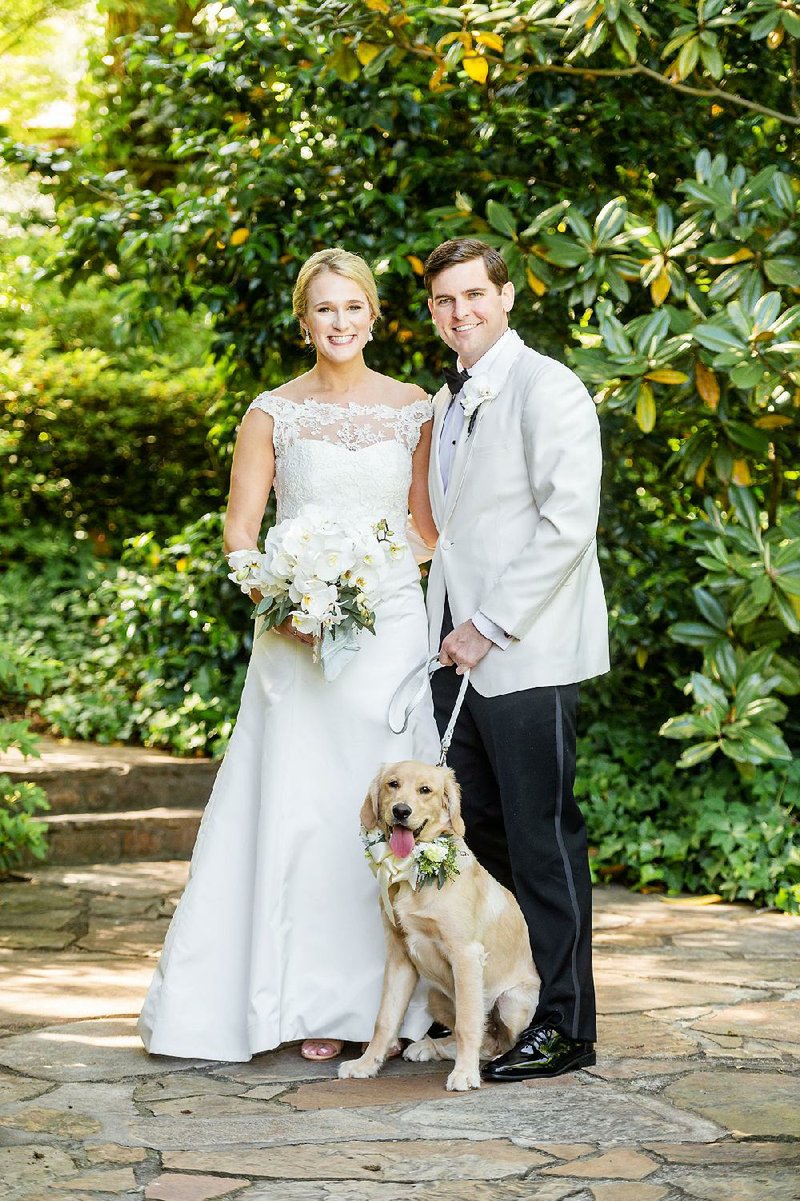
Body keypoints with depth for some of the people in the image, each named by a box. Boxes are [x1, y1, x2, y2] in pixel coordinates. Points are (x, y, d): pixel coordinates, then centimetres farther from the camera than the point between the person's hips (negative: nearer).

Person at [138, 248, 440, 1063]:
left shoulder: (412, 408, 7)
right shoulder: (272, 414, 3)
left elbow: (429, 521, 10)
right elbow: (239, 530, 2)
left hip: (393, 624, 1)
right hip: (301, 631, -1)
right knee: (300, 806, -3)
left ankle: (392, 998, 10)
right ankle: (313, 1002, 5)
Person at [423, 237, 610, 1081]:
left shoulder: (545, 389, -8)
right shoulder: (444, 404, 18)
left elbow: (567, 522, -16)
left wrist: (489, 625, -15)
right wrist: (449, 627, 13)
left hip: (525, 655, -8)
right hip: (461, 653, 8)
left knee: (542, 840, -4)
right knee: (471, 836, 9)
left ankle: (564, 1027, 5)